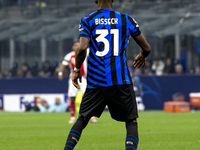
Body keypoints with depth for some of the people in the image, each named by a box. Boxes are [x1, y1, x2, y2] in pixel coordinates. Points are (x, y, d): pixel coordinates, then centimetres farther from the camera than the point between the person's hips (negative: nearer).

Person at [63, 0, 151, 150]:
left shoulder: (87, 21, 1)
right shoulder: (126, 19, 4)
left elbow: (82, 48, -14)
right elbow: (146, 48, 7)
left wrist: (77, 70, 2)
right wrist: (142, 57, 31)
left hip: (95, 80, 1)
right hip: (121, 81, -1)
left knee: (82, 119, 17)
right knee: (131, 121, 8)